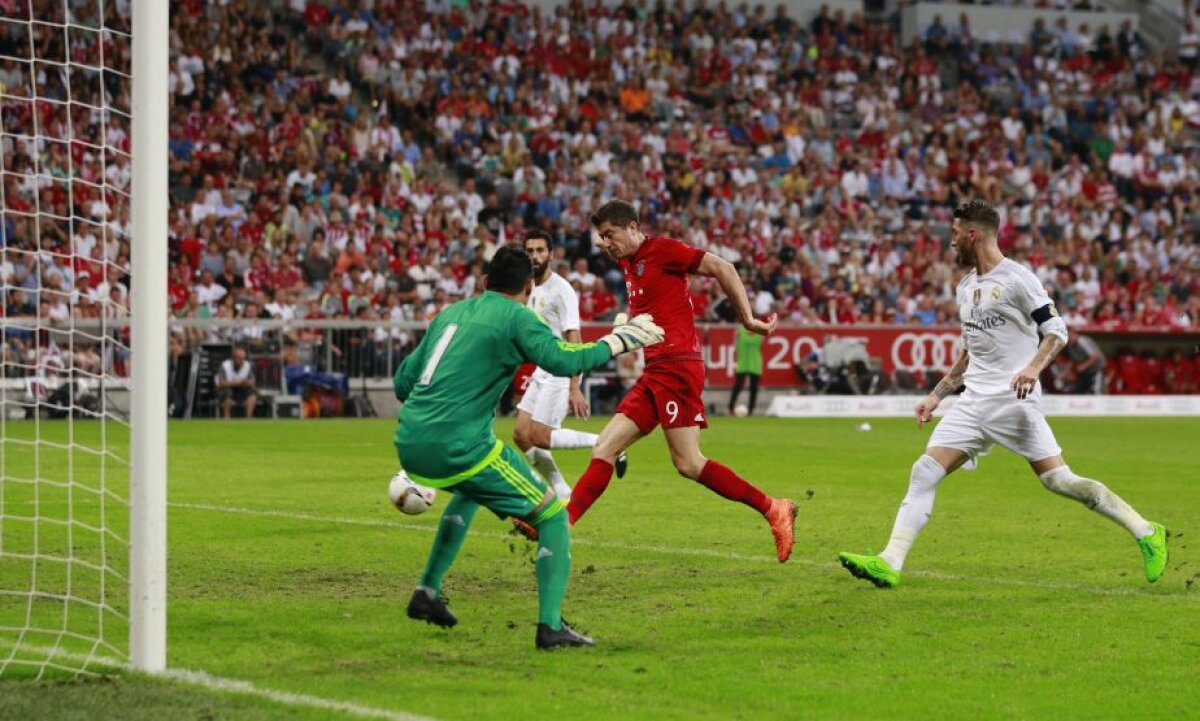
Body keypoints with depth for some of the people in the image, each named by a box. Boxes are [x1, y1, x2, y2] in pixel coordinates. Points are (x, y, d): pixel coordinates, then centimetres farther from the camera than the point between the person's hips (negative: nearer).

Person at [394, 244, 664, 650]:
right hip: (458, 446, -7)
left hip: (408, 444, 7)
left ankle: (427, 594, 34)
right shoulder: (516, 317, 0)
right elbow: (562, 360, -16)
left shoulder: (451, 313, 20)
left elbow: (402, 381, 21)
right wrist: (617, 342, -2)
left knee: (469, 492, 40)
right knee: (553, 517, 5)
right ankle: (550, 625, -8)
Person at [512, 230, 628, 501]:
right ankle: (563, 495, 9)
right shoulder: (534, 289, 11)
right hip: (542, 373, 9)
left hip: (561, 372, -9)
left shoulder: (560, 289, -15)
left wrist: (575, 389, -25)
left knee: (539, 437, -13)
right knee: (522, 435, 1)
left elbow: (574, 341, -20)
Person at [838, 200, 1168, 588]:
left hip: (1014, 399, -7)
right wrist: (937, 395, 23)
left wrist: (1033, 367, -27)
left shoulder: (1016, 277, -6)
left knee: (1057, 479, -13)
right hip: (974, 402, 7)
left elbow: (1056, 331, -10)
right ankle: (889, 563, -11)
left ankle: (1146, 533, -1)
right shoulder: (966, 286, 18)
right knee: (924, 472, -6)